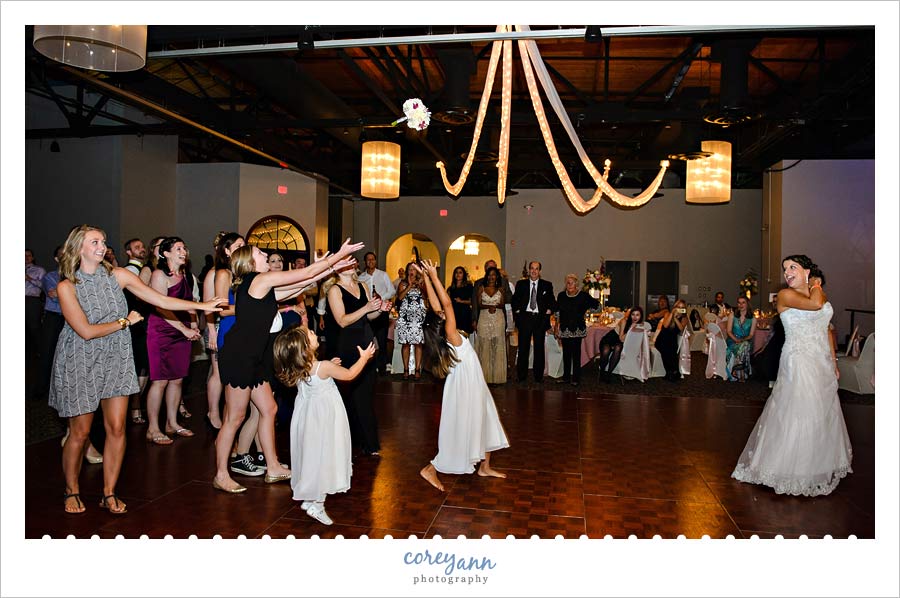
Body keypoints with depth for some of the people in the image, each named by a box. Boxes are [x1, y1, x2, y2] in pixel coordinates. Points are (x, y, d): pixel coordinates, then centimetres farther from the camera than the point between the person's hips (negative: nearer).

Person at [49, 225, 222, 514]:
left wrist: (202, 306, -13)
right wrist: (126, 321, -8)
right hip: (80, 362, -3)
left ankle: (109, 493, 15)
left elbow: (161, 300, -5)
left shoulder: (117, 275, -2)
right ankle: (71, 491, 28)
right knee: (80, 432, 5)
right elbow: (86, 331, -16)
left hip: (115, 359, 3)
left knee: (117, 428, 1)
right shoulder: (67, 286, -10)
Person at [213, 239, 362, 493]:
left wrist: (331, 268, 18)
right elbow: (307, 273, -8)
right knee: (235, 417, 0)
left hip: (253, 357, 10)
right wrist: (340, 254, 0)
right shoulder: (262, 279, -12)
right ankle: (221, 475, 13)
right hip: (238, 355, -10)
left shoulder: (260, 286, 15)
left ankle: (273, 468, 23)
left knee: (268, 409, 13)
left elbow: (302, 282, 18)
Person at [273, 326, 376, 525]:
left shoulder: (295, 370, -5)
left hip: (306, 417, 7)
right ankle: (316, 504, 6)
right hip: (323, 420, -7)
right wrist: (364, 357, 4)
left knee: (309, 456, 18)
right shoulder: (323, 367, -24)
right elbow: (349, 374, -9)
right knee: (322, 457, 3)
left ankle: (307, 499, 29)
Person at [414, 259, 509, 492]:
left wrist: (428, 277, -7)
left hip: (473, 385, 9)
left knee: (486, 422, 20)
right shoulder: (451, 336, -25)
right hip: (465, 386, -9)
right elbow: (446, 303, -32)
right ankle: (431, 469, 10)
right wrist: (432, 277, -31)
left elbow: (436, 304, -6)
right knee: (461, 430, 2)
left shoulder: (442, 334, -5)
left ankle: (485, 467, 33)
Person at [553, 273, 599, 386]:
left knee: (576, 353, -3)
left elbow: (596, 305, 8)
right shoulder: (561, 295, 6)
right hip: (564, 329, 3)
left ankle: (576, 378, 4)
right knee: (566, 353, 9)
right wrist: (556, 327, 12)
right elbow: (557, 313, 13)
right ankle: (566, 376, 18)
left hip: (577, 329, -3)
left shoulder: (583, 295, -4)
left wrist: (584, 311, 2)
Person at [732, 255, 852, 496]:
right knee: (798, 413, -8)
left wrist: (834, 364, 16)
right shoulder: (786, 295, -6)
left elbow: (827, 332, 18)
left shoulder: (823, 297, 15)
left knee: (823, 414, 12)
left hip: (823, 363, 7)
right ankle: (791, 468, 5)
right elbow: (814, 304, -23)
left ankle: (821, 465, 28)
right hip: (799, 362, -7)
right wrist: (816, 286, -3)